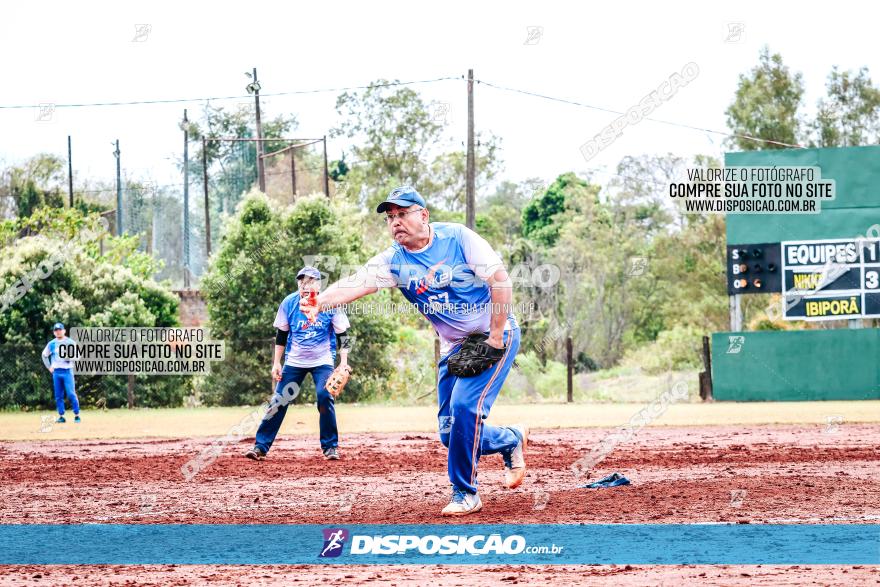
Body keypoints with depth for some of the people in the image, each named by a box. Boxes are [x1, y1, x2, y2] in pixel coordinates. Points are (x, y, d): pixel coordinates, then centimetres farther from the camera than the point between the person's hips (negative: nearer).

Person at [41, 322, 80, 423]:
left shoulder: (70, 342, 1)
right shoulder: (51, 344, 10)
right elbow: (44, 355, 22)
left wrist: (69, 356, -21)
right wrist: (49, 367, 13)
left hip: (67, 371, -4)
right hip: (56, 372, 4)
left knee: (71, 394, -9)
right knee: (58, 395, 3)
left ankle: (77, 415, -5)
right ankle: (61, 416, 7)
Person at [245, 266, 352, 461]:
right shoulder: (289, 303, -8)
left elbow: (342, 335, -6)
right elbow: (281, 335, 3)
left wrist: (343, 363, -14)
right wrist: (276, 363, 1)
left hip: (322, 361, -2)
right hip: (294, 362, 2)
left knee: (325, 397, -18)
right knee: (279, 401, -3)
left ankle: (330, 447, -4)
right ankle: (261, 446, 1)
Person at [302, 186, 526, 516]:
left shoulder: (458, 238, -15)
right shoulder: (394, 261, -5)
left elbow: (501, 281, -17)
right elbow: (356, 283, -23)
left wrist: (495, 339, -20)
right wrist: (320, 302, -43)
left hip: (495, 335, -5)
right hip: (454, 348, 6)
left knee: (465, 406, -22)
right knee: (451, 434, 3)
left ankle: (465, 494, -8)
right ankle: (512, 440, 32)